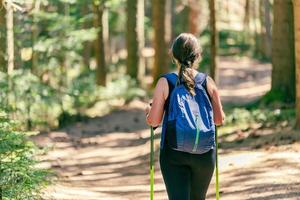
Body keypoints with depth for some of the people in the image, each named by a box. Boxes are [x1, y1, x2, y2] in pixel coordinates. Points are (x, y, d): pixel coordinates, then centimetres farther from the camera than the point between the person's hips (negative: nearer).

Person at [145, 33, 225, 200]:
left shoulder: (165, 83, -7)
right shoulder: (208, 82, -2)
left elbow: (154, 121, -7)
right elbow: (219, 120, 3)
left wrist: (148, 111, 15)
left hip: (173, 153, -2)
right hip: (204, 154, 2)